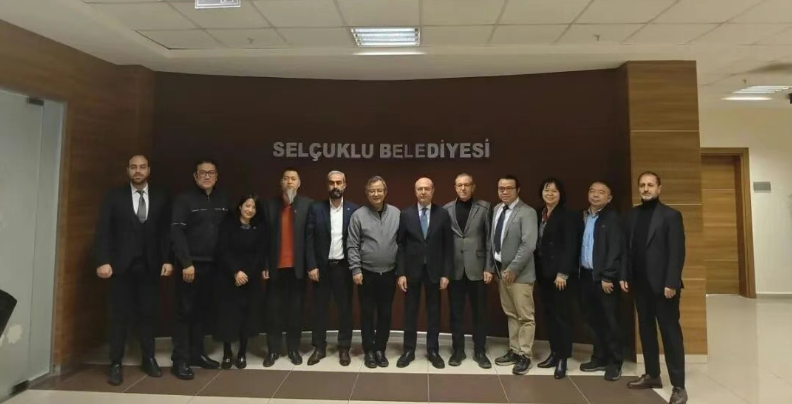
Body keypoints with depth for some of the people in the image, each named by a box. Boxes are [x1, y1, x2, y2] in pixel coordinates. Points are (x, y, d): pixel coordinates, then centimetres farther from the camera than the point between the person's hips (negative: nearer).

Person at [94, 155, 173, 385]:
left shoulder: (160, 198, 6)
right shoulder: (115, 196, 3)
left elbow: (166, 231, 4)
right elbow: (103, 230, -2)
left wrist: (167, 260, -3)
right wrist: (103, 261, -12)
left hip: (150, 265, 1)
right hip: (122, 265, -1)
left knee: (148, 313, 8)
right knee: (120, 315, 5)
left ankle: (149, 359, 19)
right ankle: (116, 364, 15)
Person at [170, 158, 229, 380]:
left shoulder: (223, 200, 7)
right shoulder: (184, 199, -4)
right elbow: (177, 233, -10)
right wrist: (186, 263, -16)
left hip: (212, 265, 4)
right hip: (191, 265, -4)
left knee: (204, 311, 11)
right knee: (185, 312, 3)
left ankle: (196, 353, 24)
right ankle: (180, 360, 11)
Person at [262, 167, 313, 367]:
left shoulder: (308, 205, -1)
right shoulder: (271, 205, 4)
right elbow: (266, 237, 1)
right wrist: (265, 265, -3)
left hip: (297, 266, -1)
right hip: (276, 266, 1)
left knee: (295, 309, 9)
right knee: (274, 309, 8)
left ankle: (294, 348, 21)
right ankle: (273, 349, 21)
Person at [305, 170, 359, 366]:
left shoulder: (353, 210, -2)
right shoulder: (316, 208, -1)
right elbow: (309, 239, -2)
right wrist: (311, 266, -7)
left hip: (343, 266, 0)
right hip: (322, 266, 1)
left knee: (345, 308, 8)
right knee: (320, 308, 9)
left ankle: (344, 348, 22)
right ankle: (319, 347, 24)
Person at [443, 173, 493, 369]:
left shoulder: (484, 207, 0)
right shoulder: (447, 209, 3)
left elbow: (489, 239, -1)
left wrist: (489, 267, -5)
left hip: (477, 268, -1)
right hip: (455, 269, 1)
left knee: (479, 312, 9)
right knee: (456, 313, 9)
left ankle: (480, 351, 24)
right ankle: (458, 350, 24)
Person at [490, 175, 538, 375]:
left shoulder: (527, 212, -13)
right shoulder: (496, 209, 8)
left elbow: (529, 245, -20)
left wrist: (513, 269, -19)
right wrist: (491, 265, 8)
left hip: (519, 273, -7)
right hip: (501, 269, 7)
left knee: (525, 316, 4)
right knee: (510, 315, 17)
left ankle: (524, 355, 16)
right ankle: (514, 351, 29)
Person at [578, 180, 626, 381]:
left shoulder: (612, 218, -6)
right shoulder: (584, 217, 11)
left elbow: (615, 250, -13)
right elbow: (580, 245, 9)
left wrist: (607, 276, -16)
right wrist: (578, 272, 3)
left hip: (604, 277, -6)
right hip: (586, 275, 6)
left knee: (610, 321, 3)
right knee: (593, 319, 13)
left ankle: (614, 363, 16)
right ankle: (600, 358, 26)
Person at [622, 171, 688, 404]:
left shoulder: (671, 215, -6)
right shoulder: (633, 215, 10)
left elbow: (677, 252, -11)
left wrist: (672, 282, -17)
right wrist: (624, 276, 6)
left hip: (662, 284, -5)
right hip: (640, 284, 6)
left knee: (670, 333, 1)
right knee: (646, 330, 13)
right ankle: (652, 375, 26)